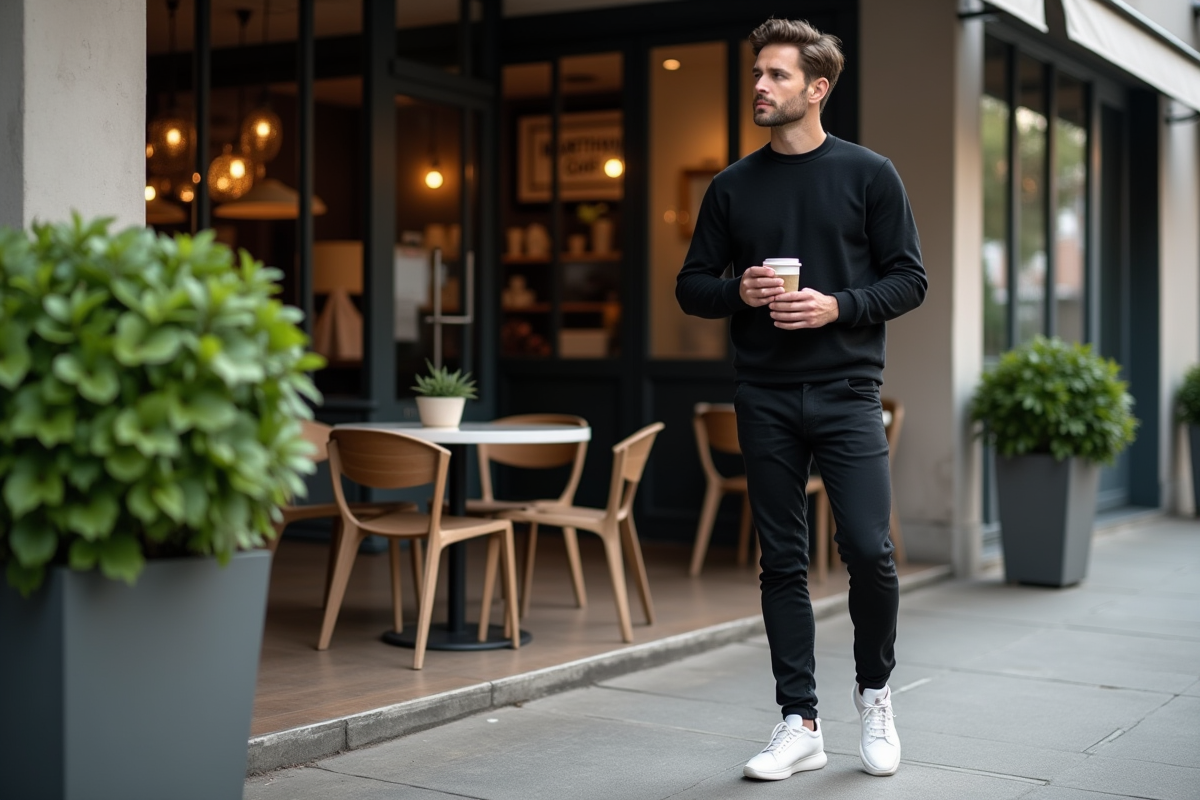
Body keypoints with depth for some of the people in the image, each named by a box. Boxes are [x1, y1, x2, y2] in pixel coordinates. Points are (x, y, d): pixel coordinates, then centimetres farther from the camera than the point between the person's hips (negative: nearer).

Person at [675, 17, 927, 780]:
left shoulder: (869, 174, 2)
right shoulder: (733, 187, 9)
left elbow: (910, 279, 1)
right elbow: (692, 286, 12)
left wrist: (837, 306, -14)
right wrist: (740, 291, -9)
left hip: (847, 392, -2)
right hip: (766, 400, 3)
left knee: (869, 550, -9)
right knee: (783, 561, 5)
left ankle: (875, 691, 18)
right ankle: (800, 723, 15)